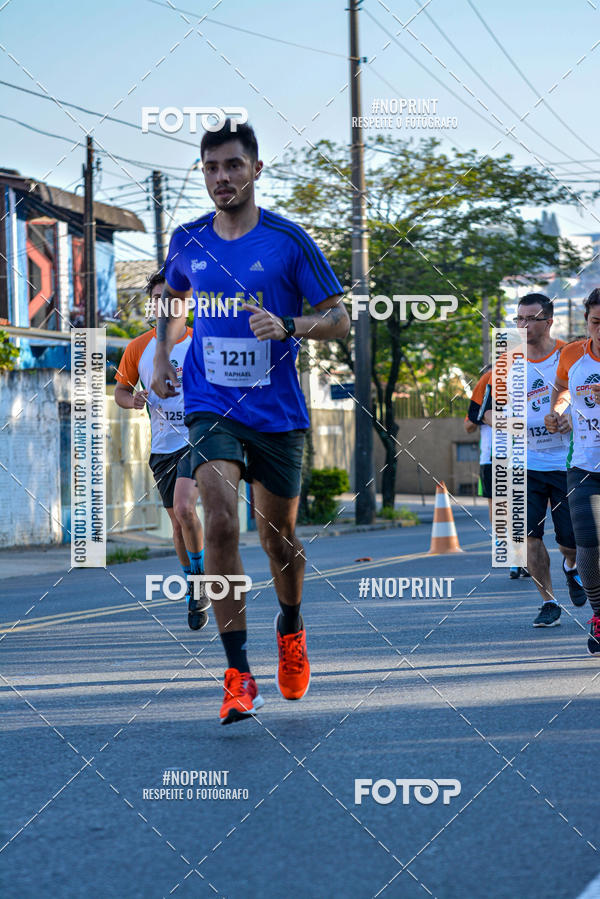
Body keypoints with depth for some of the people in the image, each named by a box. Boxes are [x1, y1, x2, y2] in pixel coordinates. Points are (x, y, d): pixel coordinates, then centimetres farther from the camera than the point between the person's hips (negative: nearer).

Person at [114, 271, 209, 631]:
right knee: (178, 521, 11)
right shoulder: (138, 348, 3)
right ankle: (196, 595, 26)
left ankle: (201, 578, -5)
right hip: (162, 445, 4)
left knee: (184, 506, -24)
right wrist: (132, 400, -9)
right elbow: (121, 389, 12)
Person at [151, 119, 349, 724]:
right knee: (220, 523, -20)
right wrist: (161, 358, 11)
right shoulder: (187, 241, 4)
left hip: (277, 413, -1)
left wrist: (286, 326, -21)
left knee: (278, 538, 10)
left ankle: (291, 628, 43)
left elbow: (339, 319, -3)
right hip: (211, 407, 1)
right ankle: (239, 677, -17)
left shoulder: (288, 240, -6)